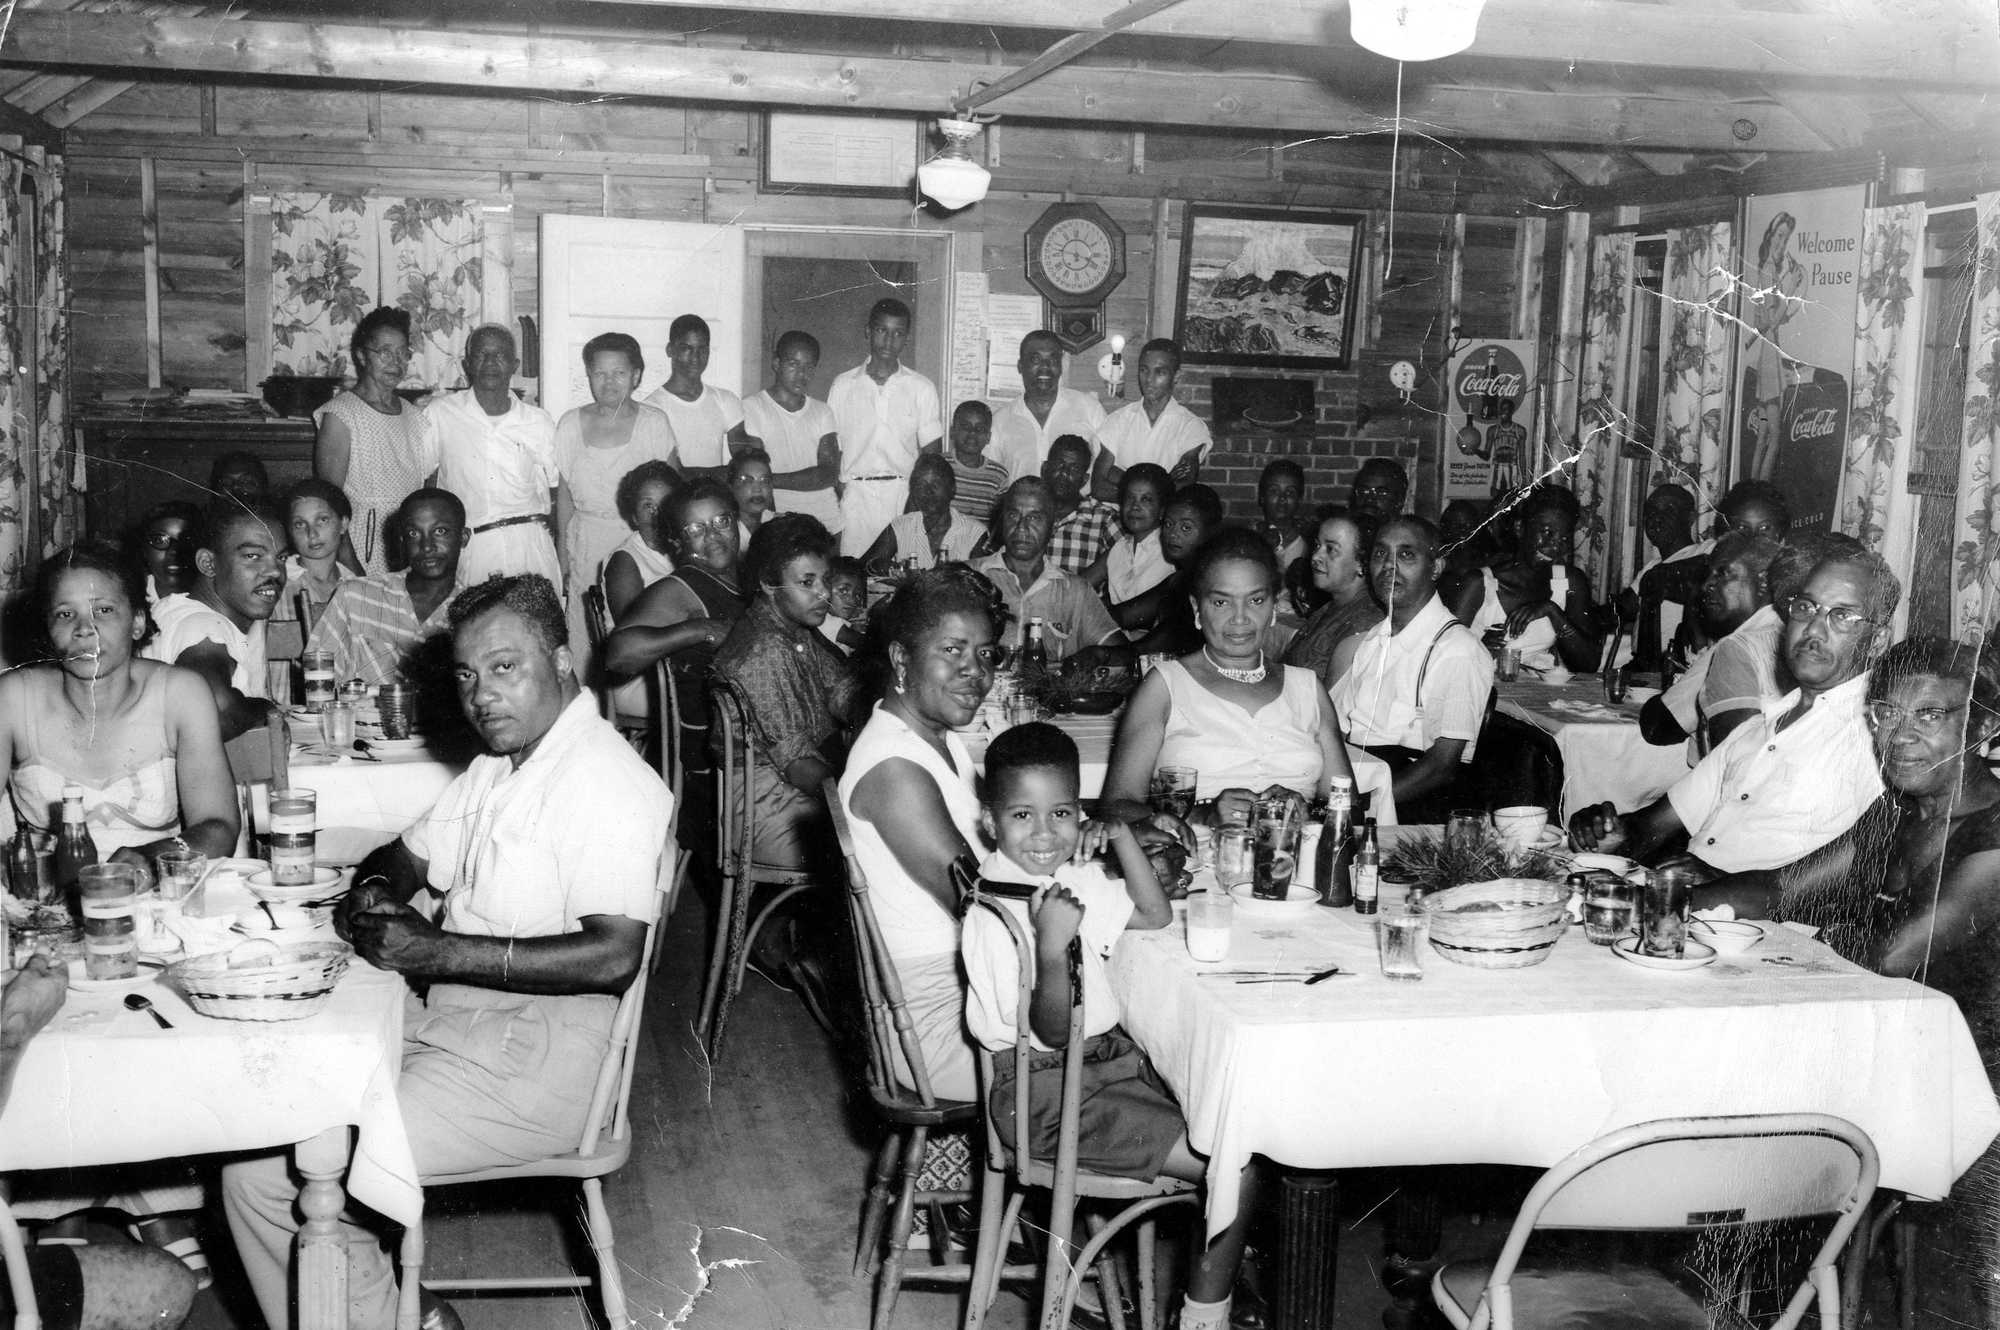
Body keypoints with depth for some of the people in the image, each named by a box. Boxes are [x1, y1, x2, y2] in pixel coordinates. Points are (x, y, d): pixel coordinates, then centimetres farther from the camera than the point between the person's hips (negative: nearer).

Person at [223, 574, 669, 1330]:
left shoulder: (607, 781, -14)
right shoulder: (496, 769, 17)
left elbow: (613, 956, -24)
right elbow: (406, 860, 25)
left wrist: (438, 951, -23)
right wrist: (372, 896, 0)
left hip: (529, 1062, -10)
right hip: (445, 1021, 10)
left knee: (268, 1174, -16)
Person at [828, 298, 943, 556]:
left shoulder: (922, 388, 8)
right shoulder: (844, 385, 10)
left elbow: (932, 454, 8)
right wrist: (838, 494, -3)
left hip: (905, 496, 0)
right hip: (855, 495, 0)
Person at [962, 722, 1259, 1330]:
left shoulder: (1073, 877, 7)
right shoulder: (994, 914, -21)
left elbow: (1156, 915, 19)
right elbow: (1053, 1032, -24)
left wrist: (1121, 835, 7)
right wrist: (1051, 948, -41)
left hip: (1107, 1060, 9)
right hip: (1047, 1094, -9)